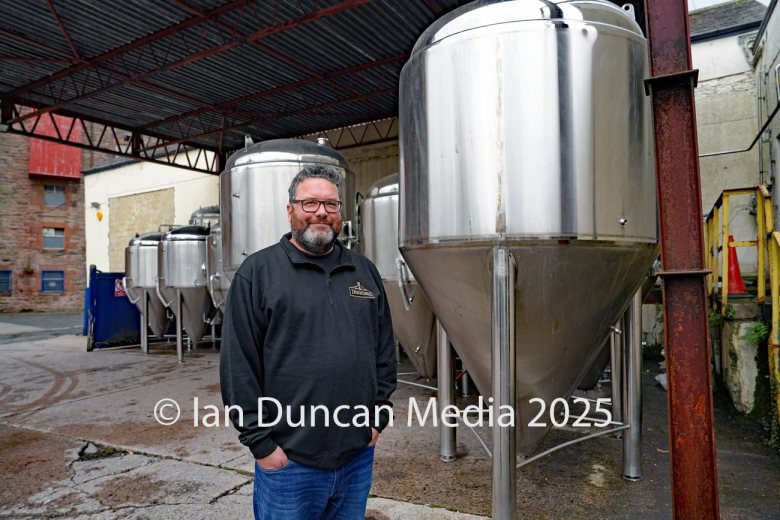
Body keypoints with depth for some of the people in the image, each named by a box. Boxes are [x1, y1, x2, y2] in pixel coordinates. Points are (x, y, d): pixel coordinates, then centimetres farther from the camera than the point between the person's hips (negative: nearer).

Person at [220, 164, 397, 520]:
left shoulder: (364, 272, 8)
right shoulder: (258, 271, -6)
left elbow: (385, 351, 11)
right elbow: (238, 366, -9)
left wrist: (378, 418, 7)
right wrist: (260, 443, -9)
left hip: (359, 454, 4)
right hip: (288, 460, -4)